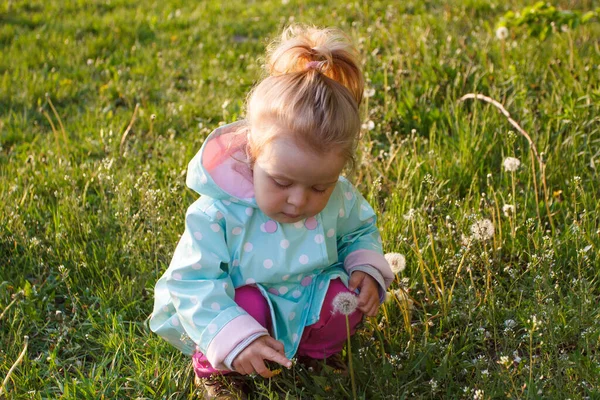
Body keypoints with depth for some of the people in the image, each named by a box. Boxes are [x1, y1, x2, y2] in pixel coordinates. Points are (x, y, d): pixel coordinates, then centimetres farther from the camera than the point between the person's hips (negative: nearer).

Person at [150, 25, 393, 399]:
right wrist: (235, 340, -37)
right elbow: (192, 285, -25)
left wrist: (367, 266, -13)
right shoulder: (216, 214, -29)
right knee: (248, 305, -34)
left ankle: (313, 350, 14)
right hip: (247, 311, -4)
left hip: (309, 307, 4)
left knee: (351, 293, -20)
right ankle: (216, 369, 0)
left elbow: (362, 230, 8)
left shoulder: (340, 199, -15)